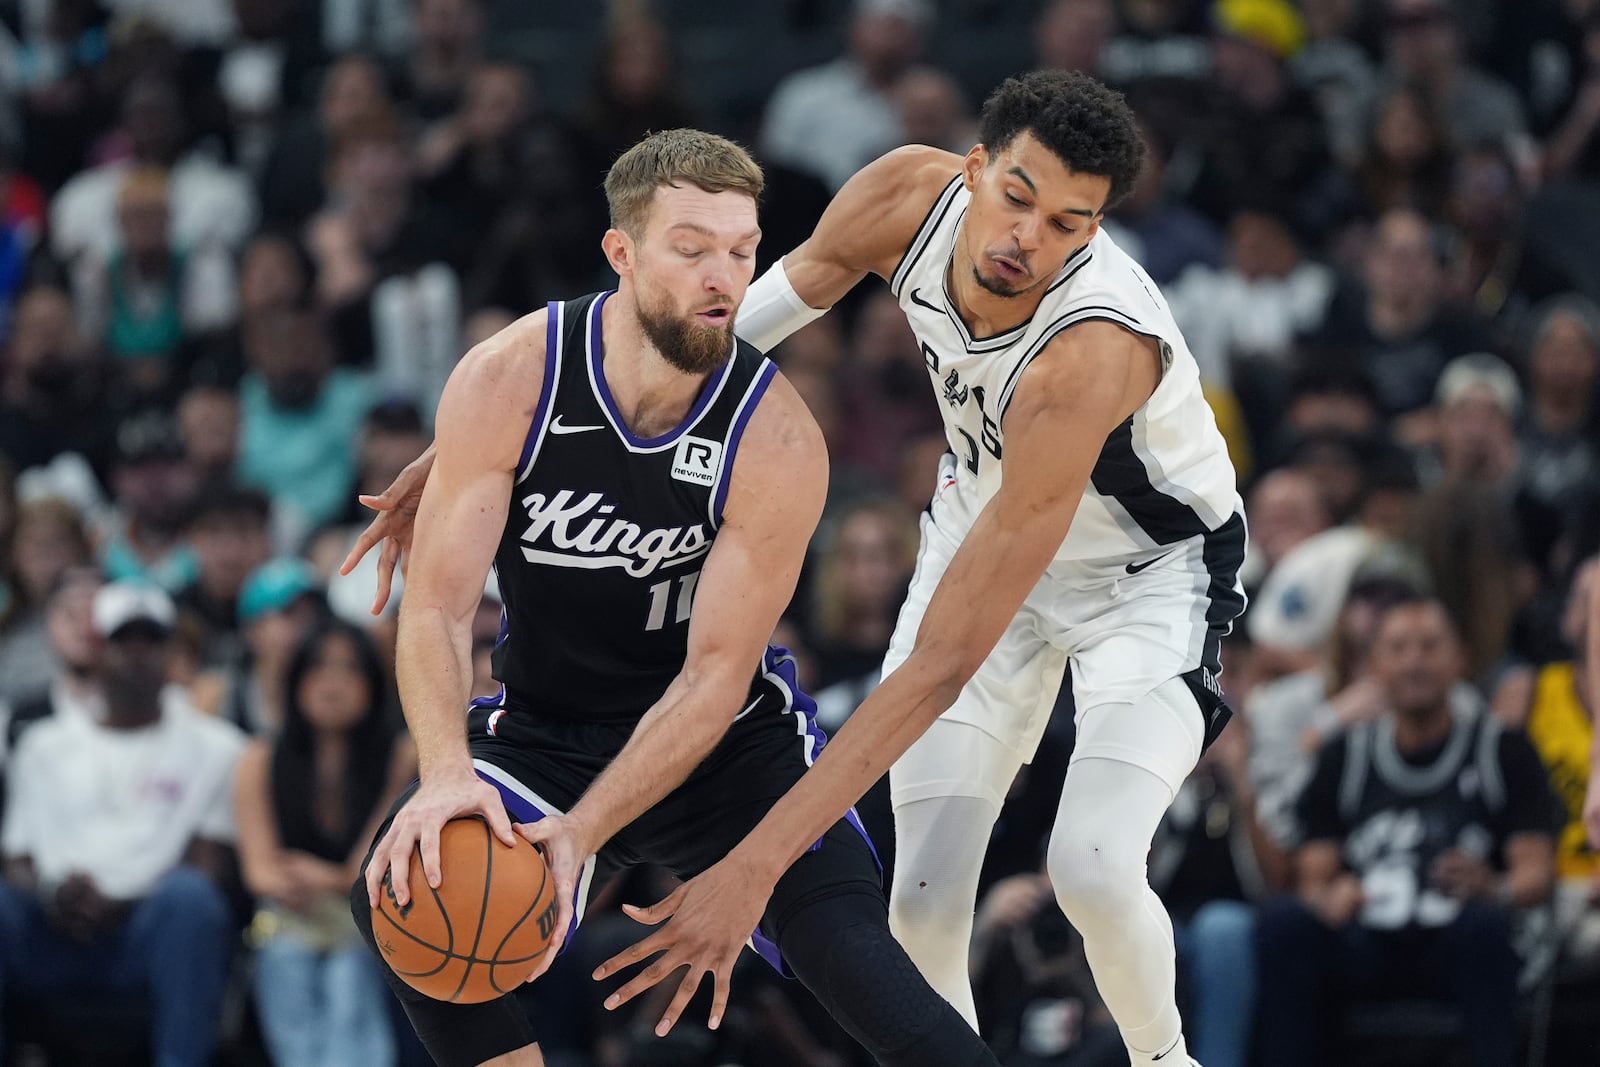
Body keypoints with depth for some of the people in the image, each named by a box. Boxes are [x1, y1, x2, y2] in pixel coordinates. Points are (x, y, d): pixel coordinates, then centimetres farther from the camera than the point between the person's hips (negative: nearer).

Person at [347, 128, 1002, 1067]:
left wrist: (583, 830, -32)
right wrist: (447, 773, -39)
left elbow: (716, 673, -20)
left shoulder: (776, 440, -21)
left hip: (733, 738, -2)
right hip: (545, 730, 2)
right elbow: (438, 606, -19)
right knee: (400, 893, -24)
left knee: (849, 945, -23)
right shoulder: (508, 381, -18)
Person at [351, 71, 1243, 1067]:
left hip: (1155, 567, -5)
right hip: (986, 523, 5)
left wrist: (755, 868, -48)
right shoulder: (909, 196, -26)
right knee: (922, 905, -11)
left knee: (1093, 871, -25)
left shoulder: (1091, 356, -43)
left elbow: (941, 667, -45)